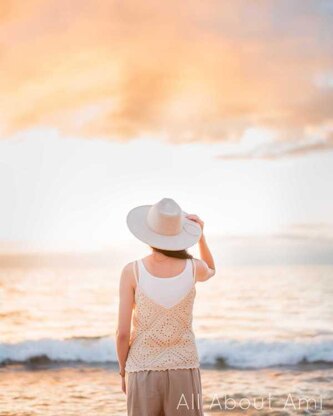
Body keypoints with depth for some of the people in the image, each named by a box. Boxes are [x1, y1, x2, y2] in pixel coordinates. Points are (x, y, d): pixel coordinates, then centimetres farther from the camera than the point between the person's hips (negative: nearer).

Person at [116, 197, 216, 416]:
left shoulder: (132, 271, -13)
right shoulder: (193, 268, -7)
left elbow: (123, 332, -10)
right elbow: (210, 272, 21)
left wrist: (123, 371, 7)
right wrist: (200, 234, 8)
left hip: (144, 373, -1)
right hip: (183, 372, 1)